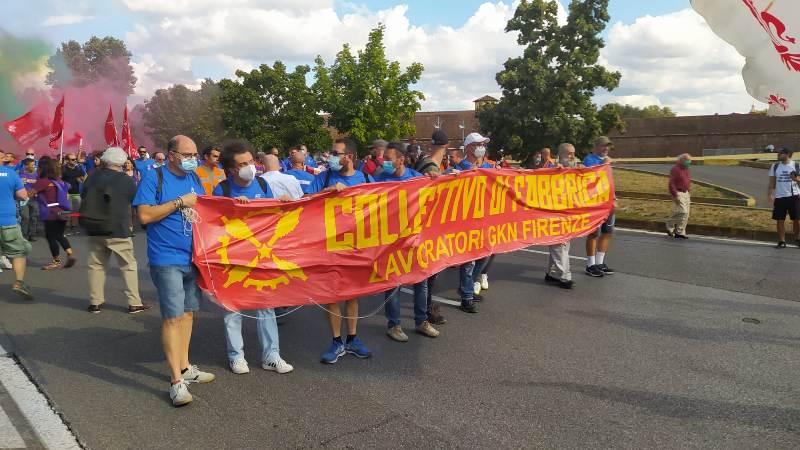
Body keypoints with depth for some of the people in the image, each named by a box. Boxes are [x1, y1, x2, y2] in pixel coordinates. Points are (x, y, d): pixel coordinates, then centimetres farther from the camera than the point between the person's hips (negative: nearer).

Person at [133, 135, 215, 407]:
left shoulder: (194, 178, 12)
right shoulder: (154, 178, -8)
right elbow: (145, 215, -16)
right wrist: (179, 202, -16)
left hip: (193, 257, 7)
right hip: (167, 259, -7)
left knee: (188, 312, 14)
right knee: (173, 317, -8)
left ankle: (184, 366, 28)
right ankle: (176, 381, -2)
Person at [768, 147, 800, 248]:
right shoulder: (775, 166, 6)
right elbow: (772, 182, 7)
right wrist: (770, 193, -3)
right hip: (779, 197, 2)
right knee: (780, 220, 1)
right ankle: (782, 241, 8)